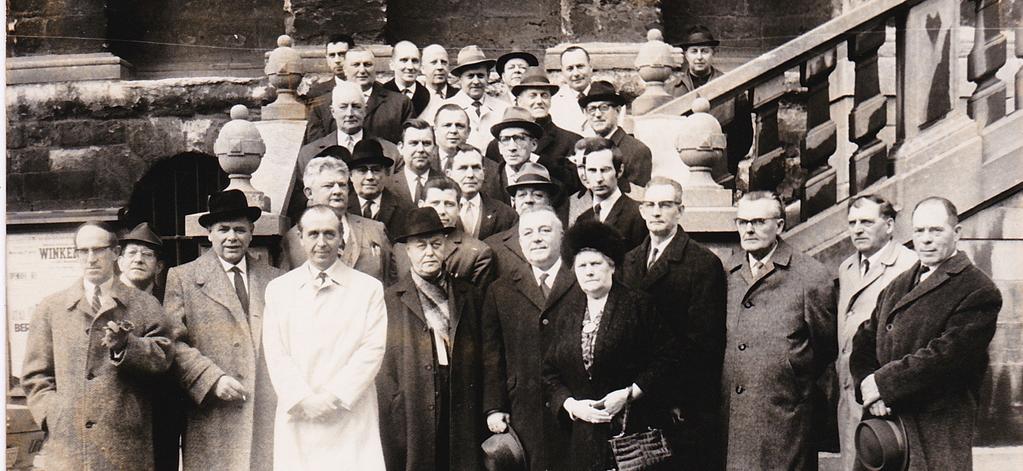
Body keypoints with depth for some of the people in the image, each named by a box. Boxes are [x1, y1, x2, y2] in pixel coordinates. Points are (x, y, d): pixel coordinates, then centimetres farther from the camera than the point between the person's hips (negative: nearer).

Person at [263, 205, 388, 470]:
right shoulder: (278, 289, 12)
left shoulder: (369, 288, 6)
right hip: (297, 417, 1)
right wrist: (303, 399, -8)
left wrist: (334, 397, -9)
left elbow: (373, 350, -1)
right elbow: (275, 354, 5)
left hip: (351, 419, -1)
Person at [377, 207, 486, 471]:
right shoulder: (389, 301, 4)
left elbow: (479, 359, 13)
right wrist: (398, 413, -7)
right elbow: (382, 369, 0)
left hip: (461, 418, 2)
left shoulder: (468, 296, 14)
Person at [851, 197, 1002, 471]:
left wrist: (883, 383, -15)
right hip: (882, 417, 6)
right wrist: (867, 384, -8)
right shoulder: (898, 285, 18)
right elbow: (865, 339, 12)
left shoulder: (978, 291, -7)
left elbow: (946, 354, -17)